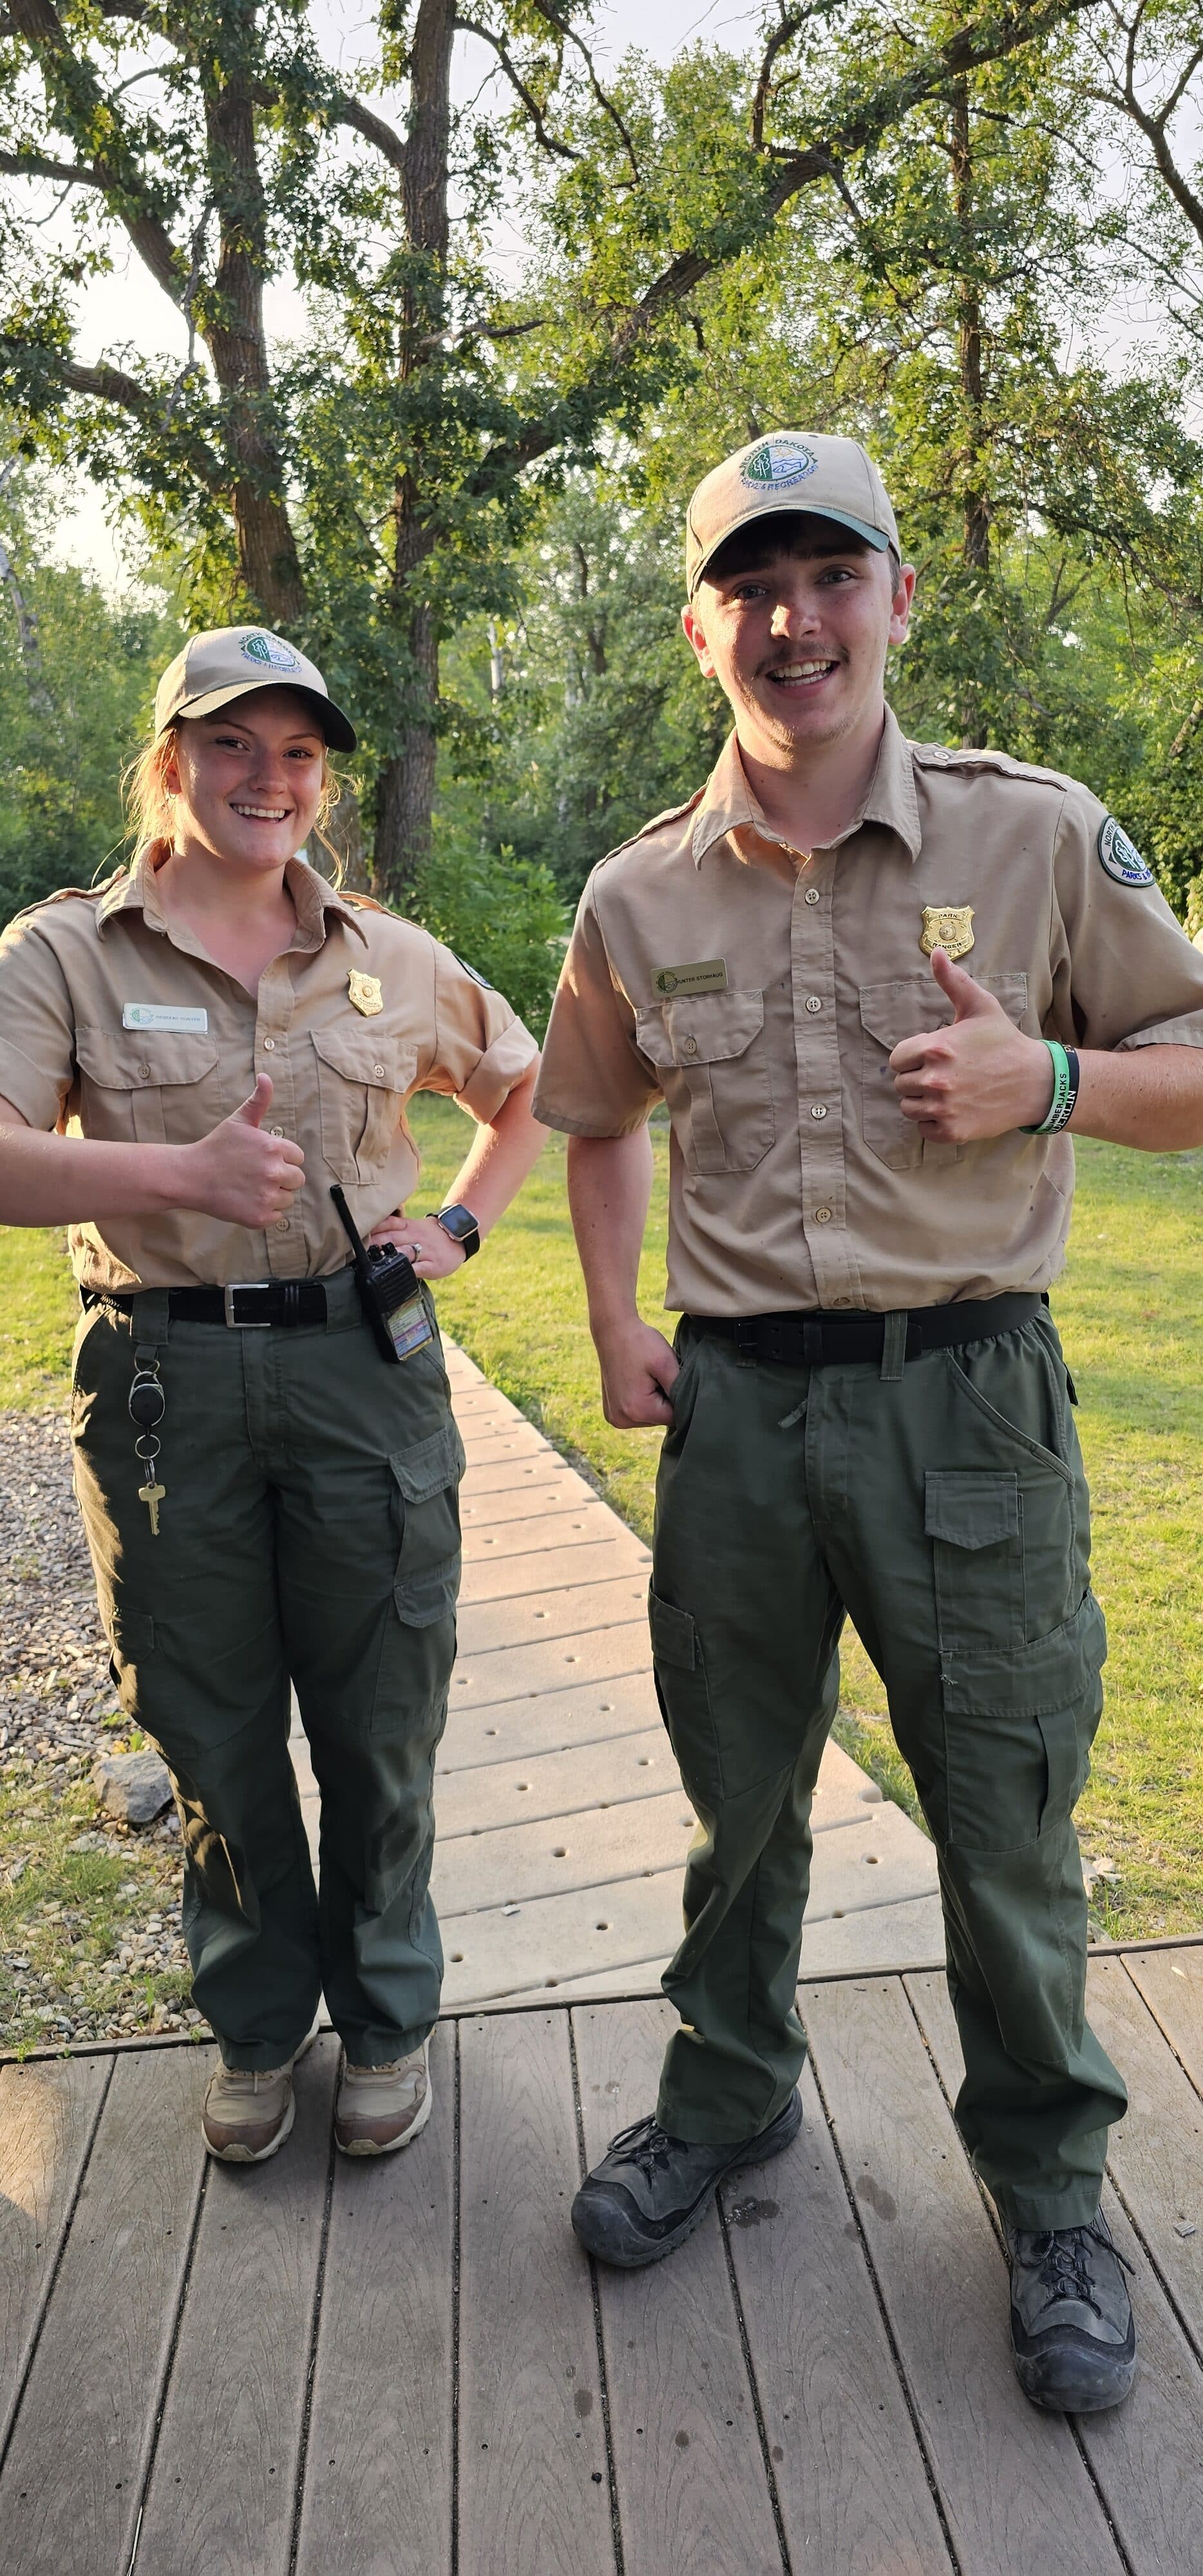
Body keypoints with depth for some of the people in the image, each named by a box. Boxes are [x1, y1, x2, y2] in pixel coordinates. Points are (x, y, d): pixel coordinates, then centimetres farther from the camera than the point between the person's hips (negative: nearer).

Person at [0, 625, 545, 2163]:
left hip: (364, 1364, 2)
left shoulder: (394, 963, 8)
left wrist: (460, 1226, 7)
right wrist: (182, 1173, -30)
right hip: (164, 1381, -1)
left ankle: (386, 2017, 32)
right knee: (212, 1732, 12)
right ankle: (257, 2023, 34)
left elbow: (531, 1092, 22)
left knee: (379, 1722, 10)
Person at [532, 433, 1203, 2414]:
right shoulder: (639, 895, 4)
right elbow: (596, 1118, 20)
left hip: (970, 1394, -2)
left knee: (1007, 1820, 9)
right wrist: (615, 1330, 9)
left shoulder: (1039, 833, -3)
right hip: (737, 1405, 3)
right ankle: (731, 2093, 43)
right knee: (737, 1792, 17)